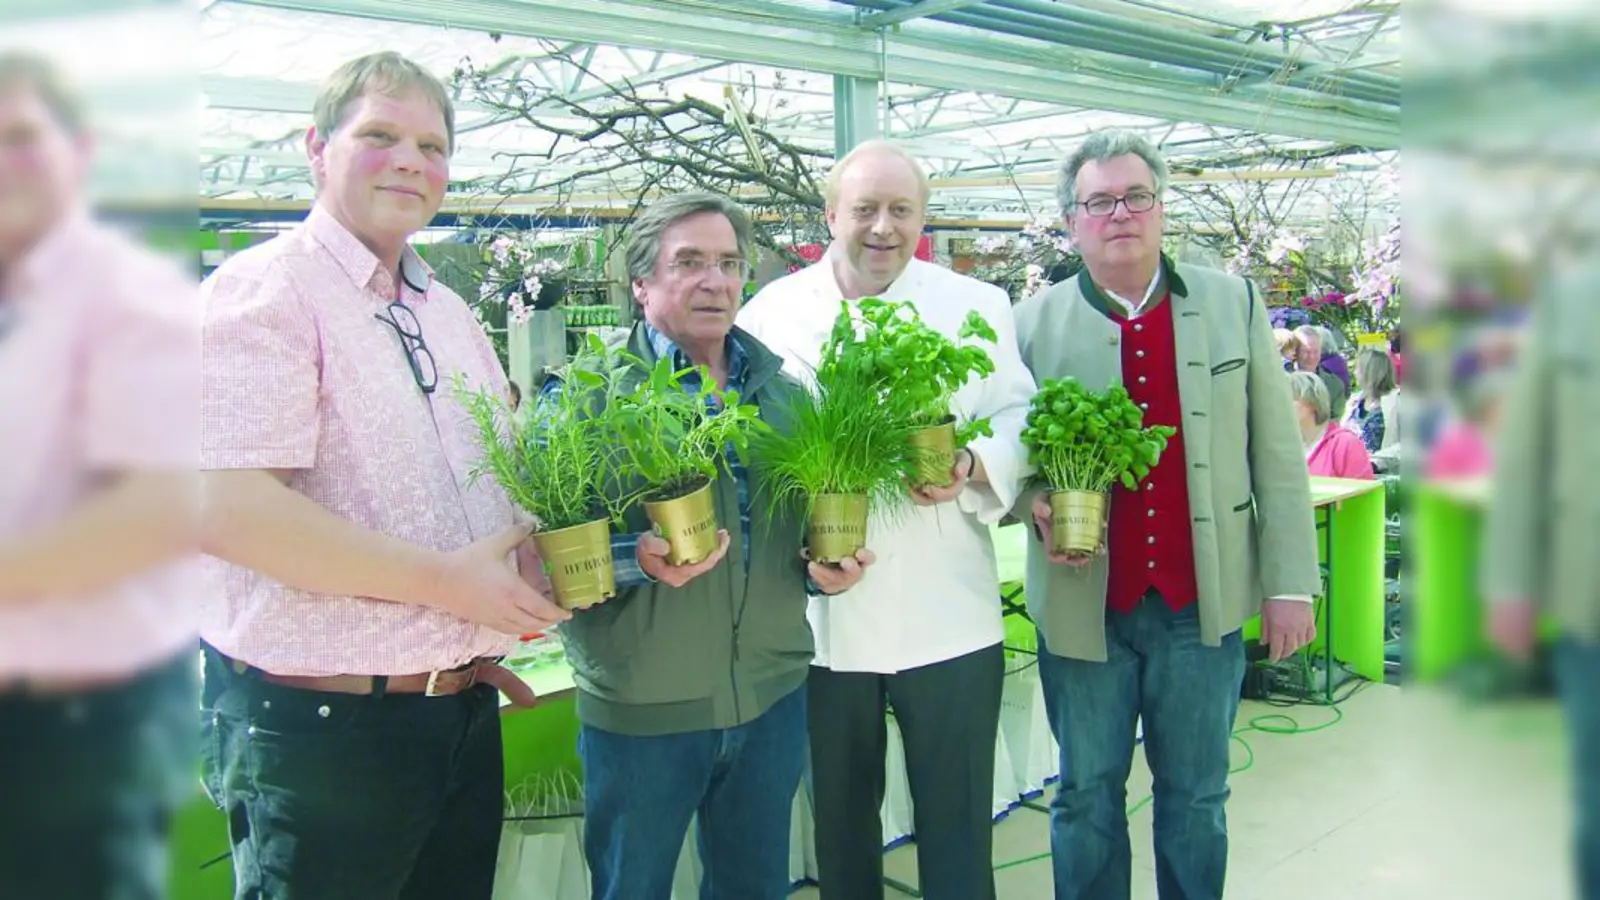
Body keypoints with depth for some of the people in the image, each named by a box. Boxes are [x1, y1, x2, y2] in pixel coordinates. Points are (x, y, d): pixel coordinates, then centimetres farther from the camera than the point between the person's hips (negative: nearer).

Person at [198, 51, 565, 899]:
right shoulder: (265, 289, -12)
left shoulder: (449, 312, 13)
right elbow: (226, 506, -24)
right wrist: (446, 580, -21)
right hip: (319, 726, -7)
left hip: (466, 712, 8)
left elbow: (501, 476, 23)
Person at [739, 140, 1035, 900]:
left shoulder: (979, 307, 5)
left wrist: (974, 467, -20)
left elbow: (1019, 424, 2)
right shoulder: (773, 312, 3)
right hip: (819, 615, 1)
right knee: (840, 816, 18)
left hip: (948, 616, 0)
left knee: (958, 823, 9)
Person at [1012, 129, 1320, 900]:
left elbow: (1276, 454, 2)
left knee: (1196, 799, 15)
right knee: (1087, 799, 13)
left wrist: (1288, 582, 0)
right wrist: (1035, 505, -15)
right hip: (1083, 607, 0)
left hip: (1203, 604, 1)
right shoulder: (1033, 323, 0)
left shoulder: (1233, 304, 3)